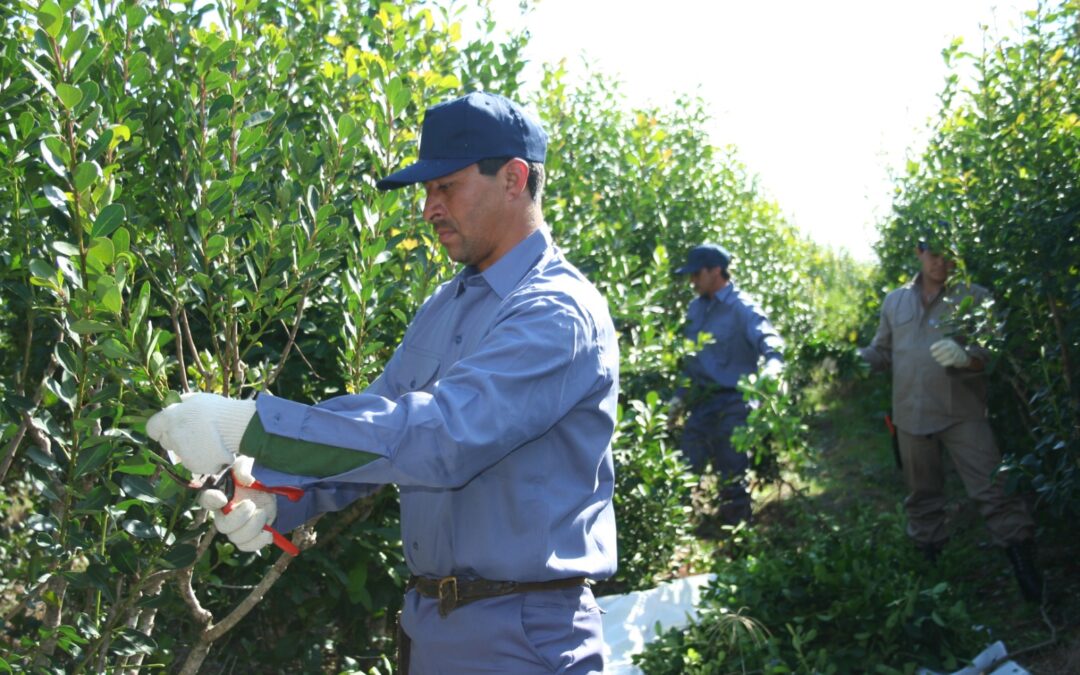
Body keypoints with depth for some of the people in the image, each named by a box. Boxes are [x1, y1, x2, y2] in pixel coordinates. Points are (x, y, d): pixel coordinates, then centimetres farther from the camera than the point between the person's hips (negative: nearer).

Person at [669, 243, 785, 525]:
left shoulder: (741, 308, -12)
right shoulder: (696, 308, 12)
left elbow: (767, 338, -27)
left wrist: (773, 363, -48)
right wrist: (680, 395, 18)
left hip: (732, 404, -7)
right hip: (701, 403, 7)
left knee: (732, 473, 1)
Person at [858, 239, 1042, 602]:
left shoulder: (975, 298, -1)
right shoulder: (895, 301, 11)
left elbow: (993, 349, -9)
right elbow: (883, 352, 17)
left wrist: (965, 356, -30)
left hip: (962, 413, -4)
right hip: (912, 414, 4)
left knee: (992, 488, -9)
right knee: (922, 493, 14)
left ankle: (1024, 566, -3)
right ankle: (929, 561, 27)